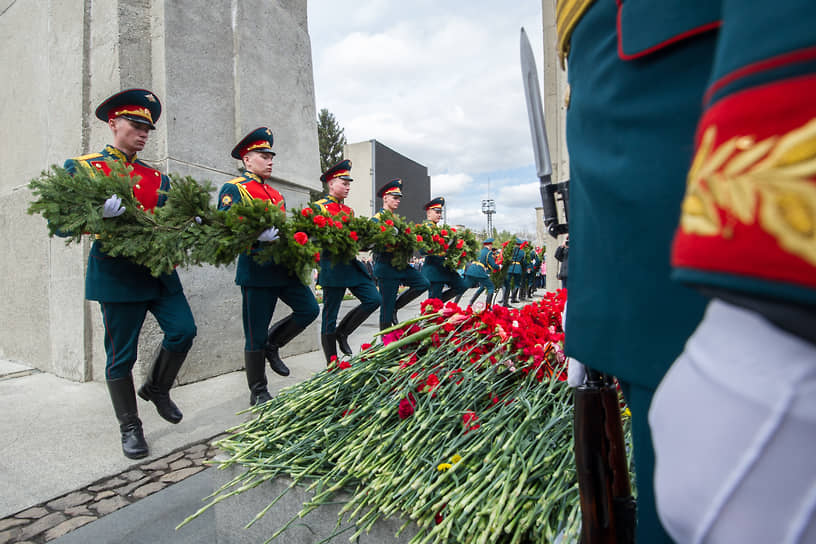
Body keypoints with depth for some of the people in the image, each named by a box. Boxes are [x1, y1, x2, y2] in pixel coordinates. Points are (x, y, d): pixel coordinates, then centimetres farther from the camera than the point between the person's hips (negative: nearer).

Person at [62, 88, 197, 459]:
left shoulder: (157, 177, 14)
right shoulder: (82, 167, 2)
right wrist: (98, 213, -24)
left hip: (159, 268, 4)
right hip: (117, 273, -4)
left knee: (183, 330, -4)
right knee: (121, 355, 3)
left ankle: (156, 388, 24)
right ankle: (130, 428, 19)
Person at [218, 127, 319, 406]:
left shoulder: (276, 194, 21)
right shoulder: (234, 189, -2)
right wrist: (257, 234, -28)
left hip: (284, 267, 7)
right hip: (257, 270, -7)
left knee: (310, 309, 2)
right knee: (255, 335, 2)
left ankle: (272, 345, 24)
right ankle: (258, 394, 18)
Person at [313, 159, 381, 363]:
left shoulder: (349, 210, 18)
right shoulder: (319, 207, -4)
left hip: (352, 264, 7)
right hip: (333, 267, -7)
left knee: (374, 299, -2)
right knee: (330, 316, 1)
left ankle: (342, 332, 15)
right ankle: (332, 365, 13)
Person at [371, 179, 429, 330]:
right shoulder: (377, 218, -8)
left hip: (400, 265, 8)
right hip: (386, 267, -8)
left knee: (424, 283, -2)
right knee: (387, 306, -1)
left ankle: (395, 307, 8)